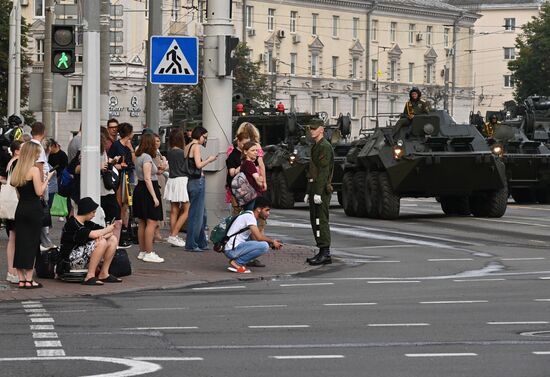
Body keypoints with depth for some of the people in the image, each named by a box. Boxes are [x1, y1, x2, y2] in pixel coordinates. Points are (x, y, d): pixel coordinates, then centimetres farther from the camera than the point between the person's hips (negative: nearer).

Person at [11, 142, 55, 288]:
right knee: (32, 243, -1)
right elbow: (39, 192, -14)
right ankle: (29, 280, -1)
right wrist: (47, 178, -3)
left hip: (20, 209, 6)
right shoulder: (34, 169, -11)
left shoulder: (17, 170, 10)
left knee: (20, 242, 7)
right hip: (33, 209, -6)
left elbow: (18, 191, 12)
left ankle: (21, 279, 8)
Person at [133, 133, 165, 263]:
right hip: (148, 190, -10)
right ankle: (149, 253, -10)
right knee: (152, 222, -9)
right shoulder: (147, 157, -15)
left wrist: (159, 170, 21)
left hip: (140, 189, 10)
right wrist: (154, 196, -20)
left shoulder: (139, 156, 13)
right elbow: (147, 179, -20)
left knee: (142, 222, 14)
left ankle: (142, 252, 19)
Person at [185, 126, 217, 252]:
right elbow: (198, 165, -20)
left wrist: (206, 160, 14)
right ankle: (191, 244, 0)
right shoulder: (196, 146, -11)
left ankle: (201, 243, 21)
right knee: (196, 214, -3)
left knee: (201, 213, 16)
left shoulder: (187, 147, 15)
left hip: (191, 181, 9)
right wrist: (209, 160, -5)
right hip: (198, 181, -9)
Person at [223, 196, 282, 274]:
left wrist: (272, 242, 7)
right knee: (264, 246, -21)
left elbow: (254, 237, 19)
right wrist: (272, 242, -3)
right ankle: (236, 263, -11)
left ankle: (238, 262, 8)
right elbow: (259, 237, -19)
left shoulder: (252, 217, 18)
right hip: (232, 250, -10)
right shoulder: (249, 216, -13)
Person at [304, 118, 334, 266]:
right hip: (314, 189, 10)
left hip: (322, 189, -10)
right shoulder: (315, 147, 20)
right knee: (315, 220, 11)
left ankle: (325, 253, -11)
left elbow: (324, 171, -19)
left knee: (321, 220, -11)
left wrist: (318, 193, -23)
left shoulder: (325, 146, -12)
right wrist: (308, 193, 23)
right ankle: (322, 252, 15)